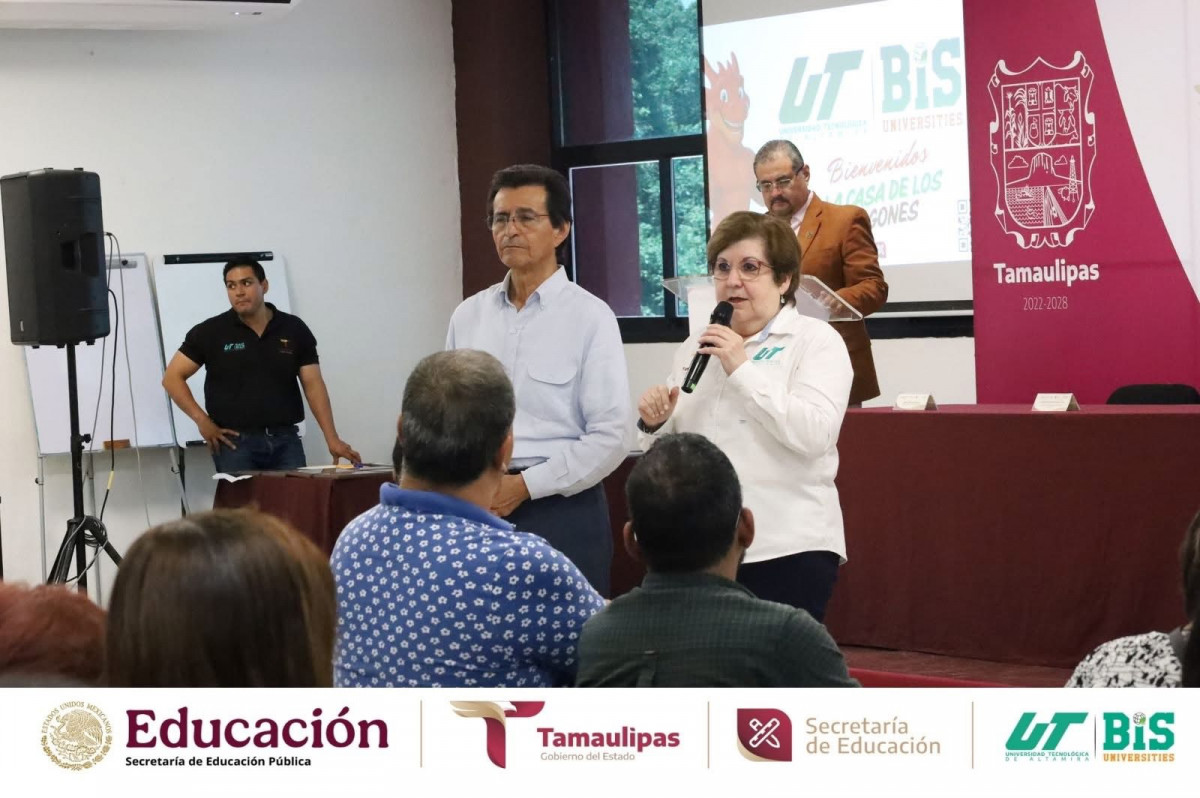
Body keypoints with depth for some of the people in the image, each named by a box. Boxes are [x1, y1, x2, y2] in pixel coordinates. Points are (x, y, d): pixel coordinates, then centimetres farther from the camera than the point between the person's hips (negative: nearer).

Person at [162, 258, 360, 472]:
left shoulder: (294, 330, 5)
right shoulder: (211, 332, 1)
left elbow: (313, 384, 3)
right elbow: (172, 377, 3)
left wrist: (332, 439, -6)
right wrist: (202, 421, -8)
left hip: (285, 440, 2)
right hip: (235, 441, -2)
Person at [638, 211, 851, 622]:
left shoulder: (816, 340, -1)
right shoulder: (696, 347, 15)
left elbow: (814, 435, -17)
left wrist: (742, 368, -16)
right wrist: (656, 424, -2)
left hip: (787, 547, -5)